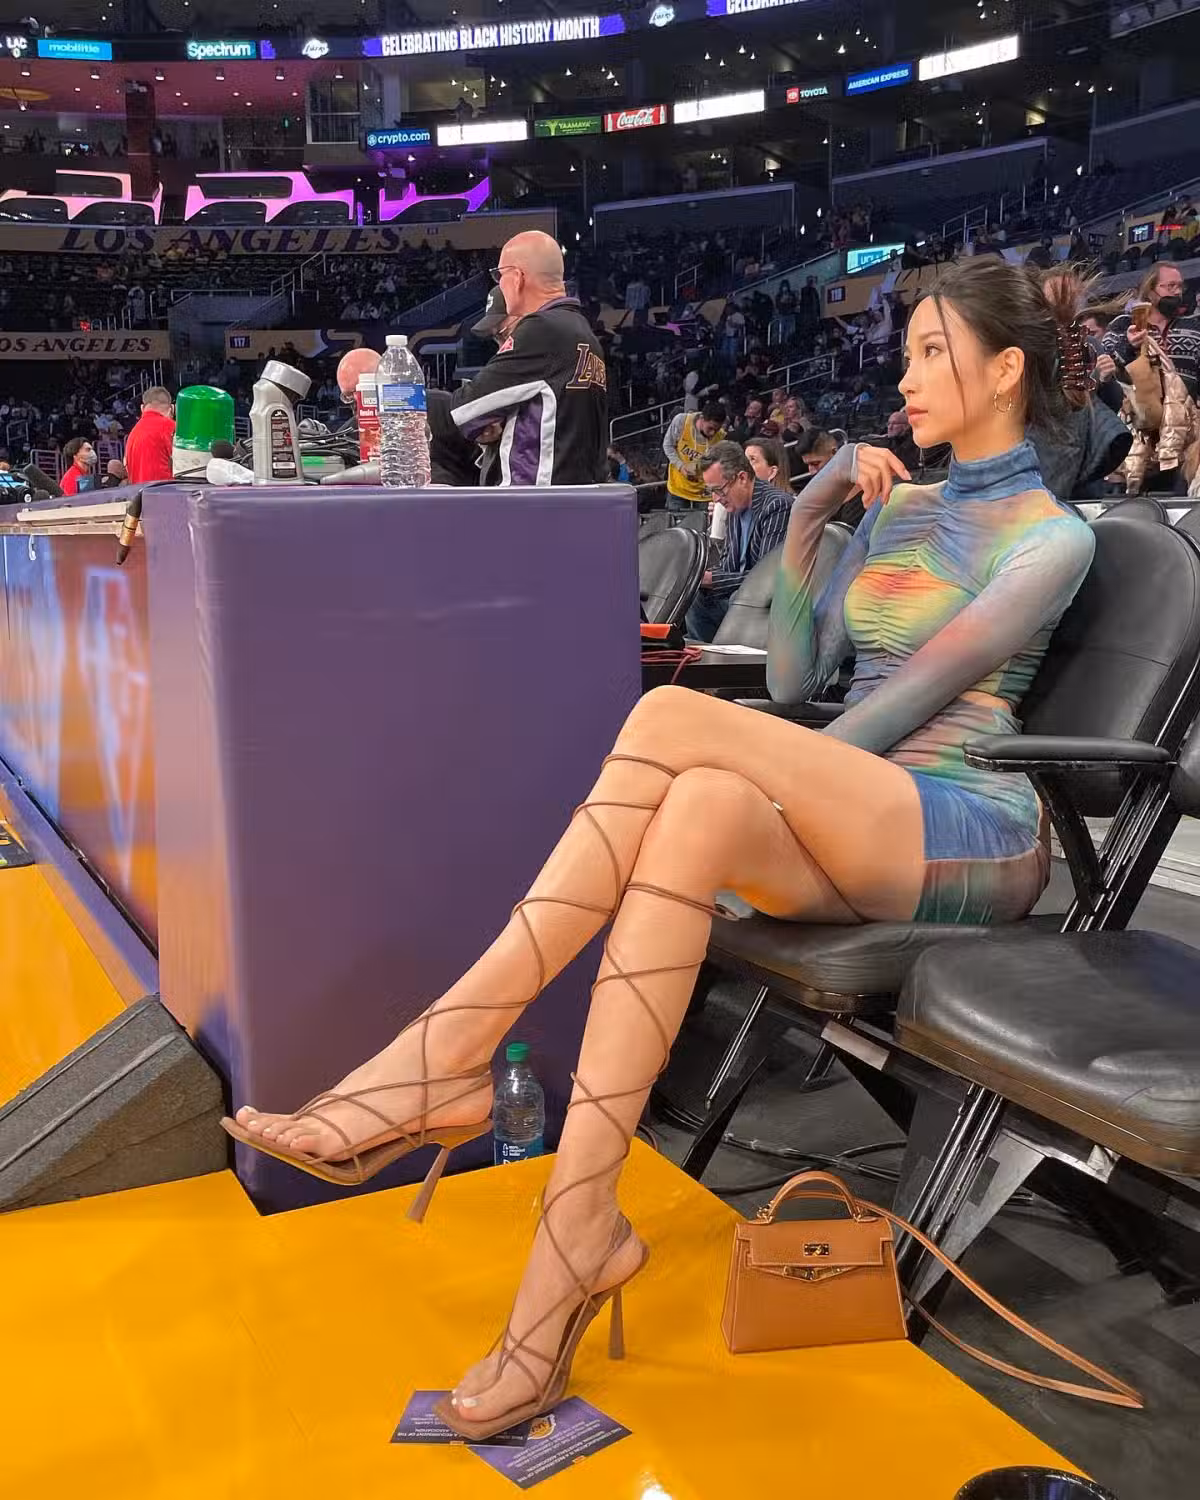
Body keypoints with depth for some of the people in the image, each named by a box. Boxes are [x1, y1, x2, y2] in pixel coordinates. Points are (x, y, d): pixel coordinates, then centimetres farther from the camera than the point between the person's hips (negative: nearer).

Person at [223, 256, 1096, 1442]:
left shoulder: (1051, 536, 3)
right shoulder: (894, 508, 23)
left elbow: (921, 695, -9)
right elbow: (794, 682, 15)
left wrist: (788, 788, -11)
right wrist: (805, 517, 7)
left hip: (969, 834, -5)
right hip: (849, 837, 5)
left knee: (676, 720, -31)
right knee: (697, 814, -33)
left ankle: (444, 1057, -32)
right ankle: (576, 1239, -38)